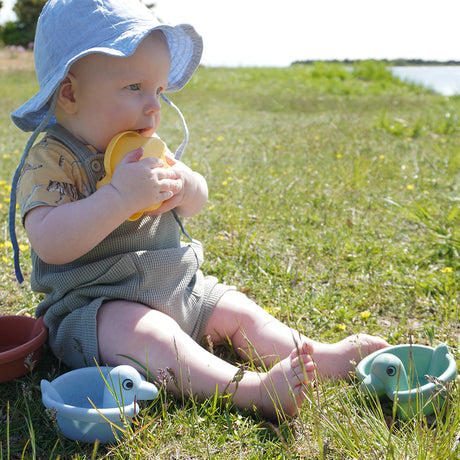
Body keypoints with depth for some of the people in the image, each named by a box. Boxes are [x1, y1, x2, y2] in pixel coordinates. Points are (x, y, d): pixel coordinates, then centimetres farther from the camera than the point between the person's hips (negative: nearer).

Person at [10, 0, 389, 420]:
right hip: (98, 302, -8)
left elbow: (196, 203, 16)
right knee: (148, 334, -34)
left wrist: (185, 185, -9)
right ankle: (252, 389, -47)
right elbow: (50, 243, -31)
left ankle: (325, 358, -8)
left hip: (176, 286, 8)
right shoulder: (50, 160, -16)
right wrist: (121, 196, -37)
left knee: (235, 309, -3)